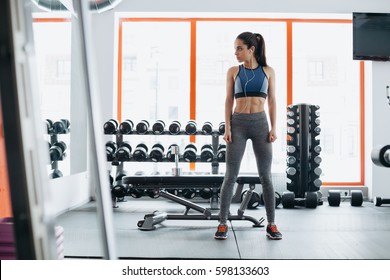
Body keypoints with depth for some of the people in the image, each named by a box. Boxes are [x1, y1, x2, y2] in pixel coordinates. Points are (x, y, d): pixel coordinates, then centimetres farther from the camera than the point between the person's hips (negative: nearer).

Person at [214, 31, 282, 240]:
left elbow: (272, 101, 6)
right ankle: (222, 223, 7)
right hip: (238, 123, 0)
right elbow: (229, 101, 3)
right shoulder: (233, 71, 6)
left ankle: (271, 224, 13)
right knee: (230, 176, -1)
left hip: (260, 123, 1)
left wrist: (274, 127, -2)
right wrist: (227, 127, -6)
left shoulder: (268, 71, 7)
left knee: (265, 176, 3)